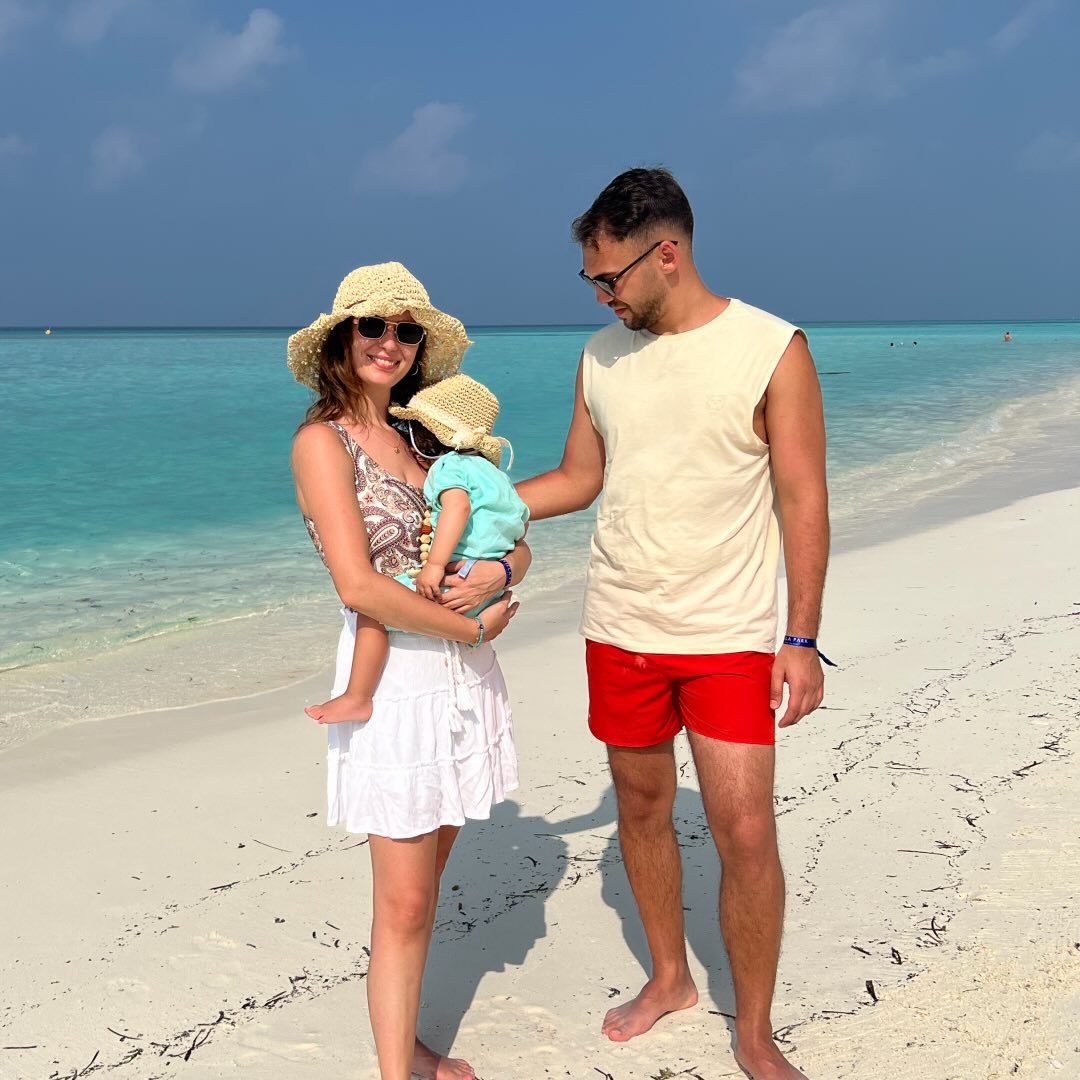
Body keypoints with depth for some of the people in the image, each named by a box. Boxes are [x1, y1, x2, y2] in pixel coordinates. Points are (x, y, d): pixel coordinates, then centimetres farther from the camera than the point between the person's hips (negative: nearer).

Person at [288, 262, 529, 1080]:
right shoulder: (323, 442, -10)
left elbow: (515, 545, 11)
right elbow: (360, 587, -20)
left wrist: (497, 571, -12)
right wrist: (474, 626, -12)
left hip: (464, 675, 7)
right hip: (393, 681, -7)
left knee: (424, 886, 17)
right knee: (402, 905, -1)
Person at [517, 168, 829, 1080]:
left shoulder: (772, 350, -9)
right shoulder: (602, 356, 5)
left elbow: (804, 500, -8)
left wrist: (802, 639, -11)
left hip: (730, 637, -4)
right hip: (620, 629, 4)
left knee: (747, 834, -4)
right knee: (642, 808, 15)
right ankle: (669, 979, 37)